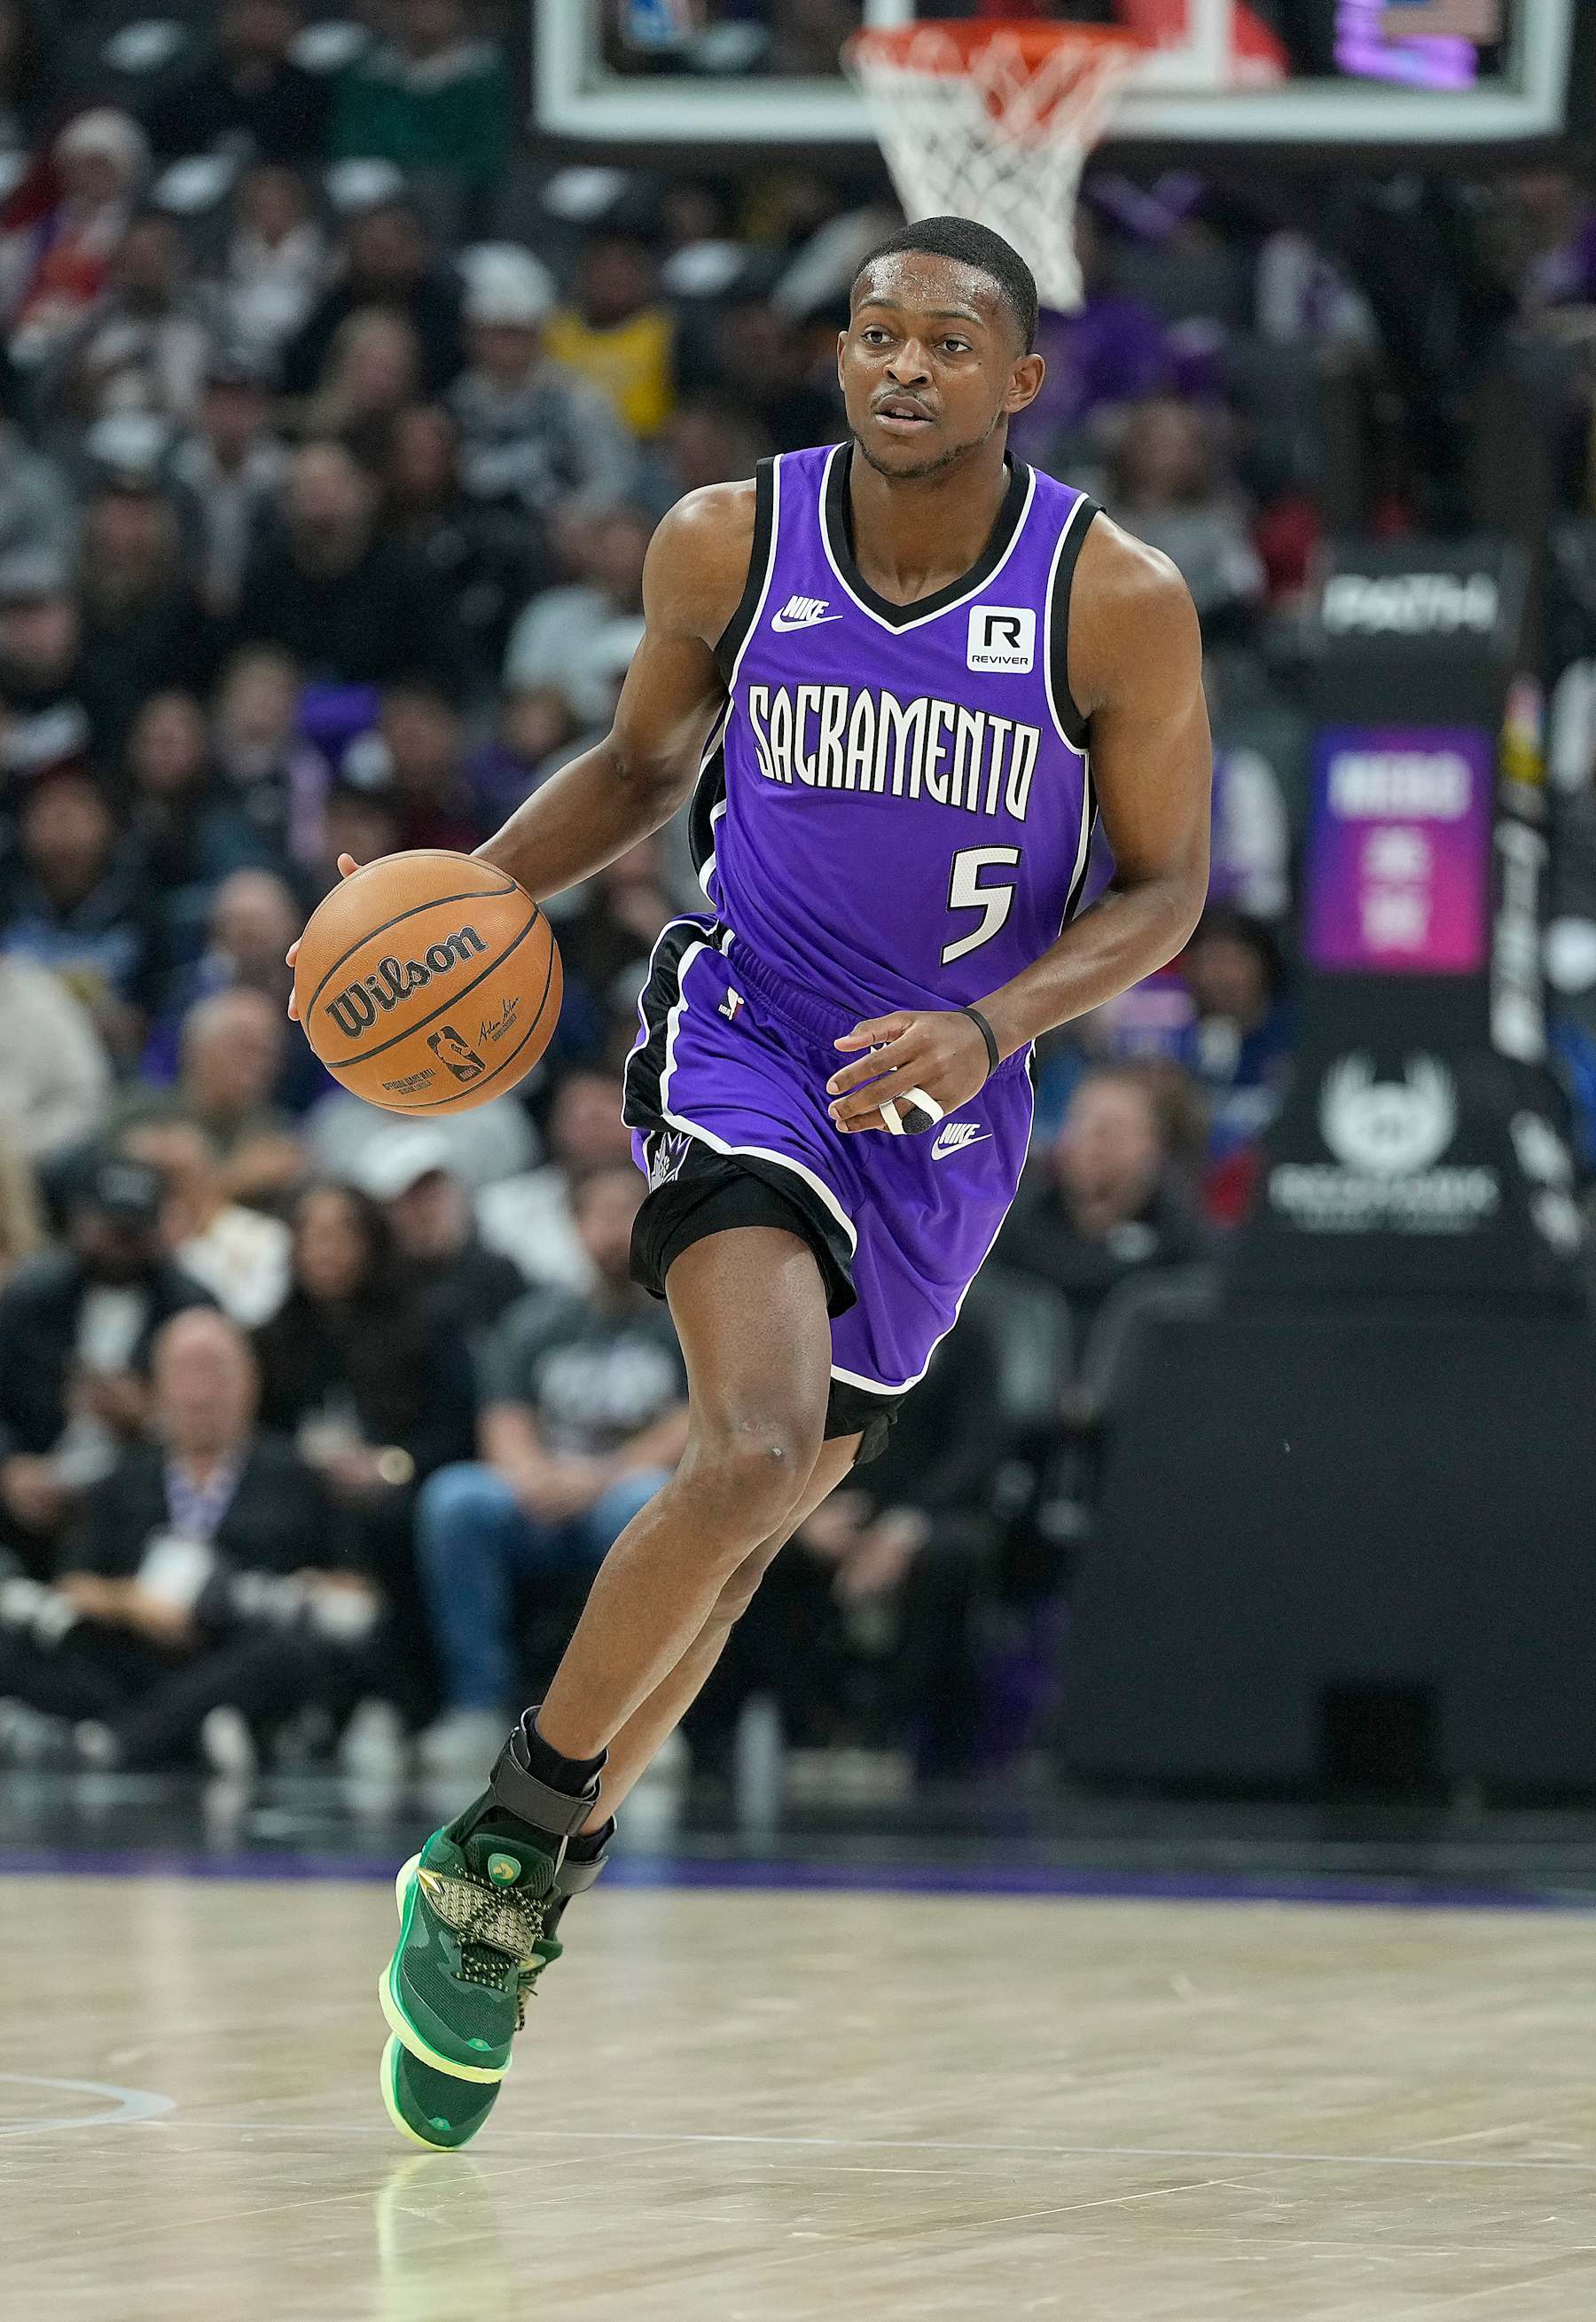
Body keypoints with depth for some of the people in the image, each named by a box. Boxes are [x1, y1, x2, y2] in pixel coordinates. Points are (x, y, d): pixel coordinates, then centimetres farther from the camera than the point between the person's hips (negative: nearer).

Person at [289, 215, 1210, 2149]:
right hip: (743, 1042, -2)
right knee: (759, 1453, -26)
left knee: (746, 1519, 9)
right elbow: (643, 762, 11)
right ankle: (501, 1843, -10)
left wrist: (984, 1028, -21)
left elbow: (1163, 887, -5)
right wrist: (472, 890, -6)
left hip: (945, 1110, 2)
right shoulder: (727, 543, -8)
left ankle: (513, 1911, 26)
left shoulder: (1118, 603, -12)